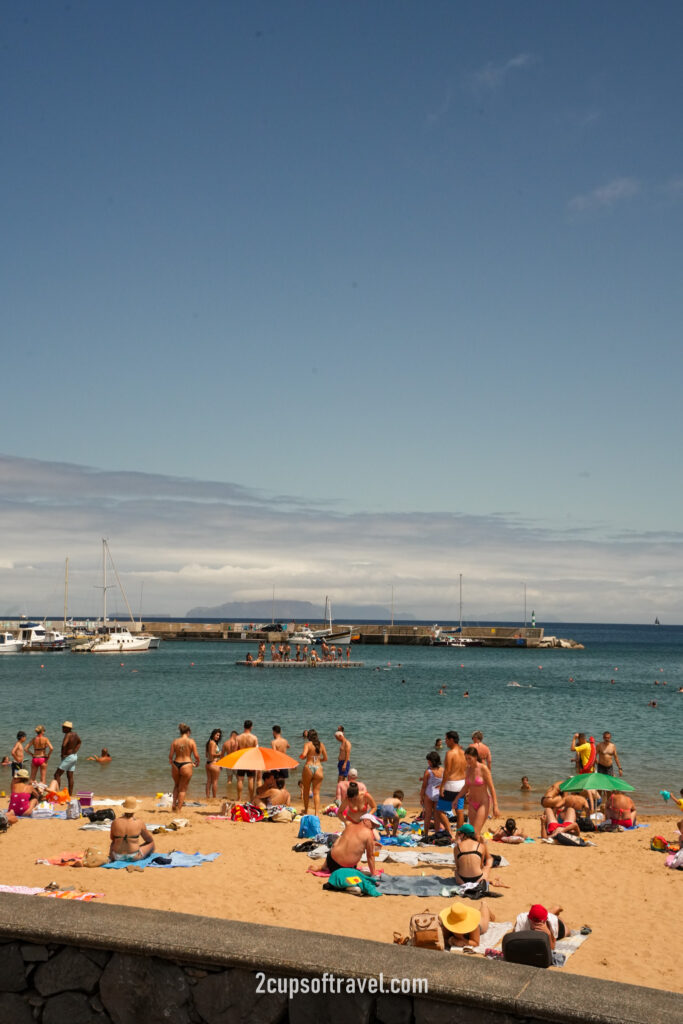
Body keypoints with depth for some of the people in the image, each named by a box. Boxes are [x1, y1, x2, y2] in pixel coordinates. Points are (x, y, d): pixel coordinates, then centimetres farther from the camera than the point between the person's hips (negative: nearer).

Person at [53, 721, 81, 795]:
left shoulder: (68, 735, -20)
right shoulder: (75, 734, 6)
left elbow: (64, 745, -35)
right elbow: (79, 743, 23)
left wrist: (63, 754, -20)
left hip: (68, 757, -9)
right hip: (74, 756, 9)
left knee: (57, 775, -4)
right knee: (70, 777, 11)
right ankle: (70, 794, 13)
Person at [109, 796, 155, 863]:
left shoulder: (115, 822, -9)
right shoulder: (139, 822, -12)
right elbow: (148, 839, 5)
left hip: (117, 857, 3)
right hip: (134, 857, -3)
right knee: (151, 842, 25)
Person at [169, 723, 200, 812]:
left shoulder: (175, 742, 1)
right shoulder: (191, 741, -5)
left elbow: (170, 756, 1)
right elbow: (196, 755, -6)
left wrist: (171, 761, 22)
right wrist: (198, 762, 14)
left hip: (176, 765, 3)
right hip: (186, 765, -3)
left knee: (176, 785, 25)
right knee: (183, 788, 10)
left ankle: (174, 803, 12)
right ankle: (179, 808, 9)